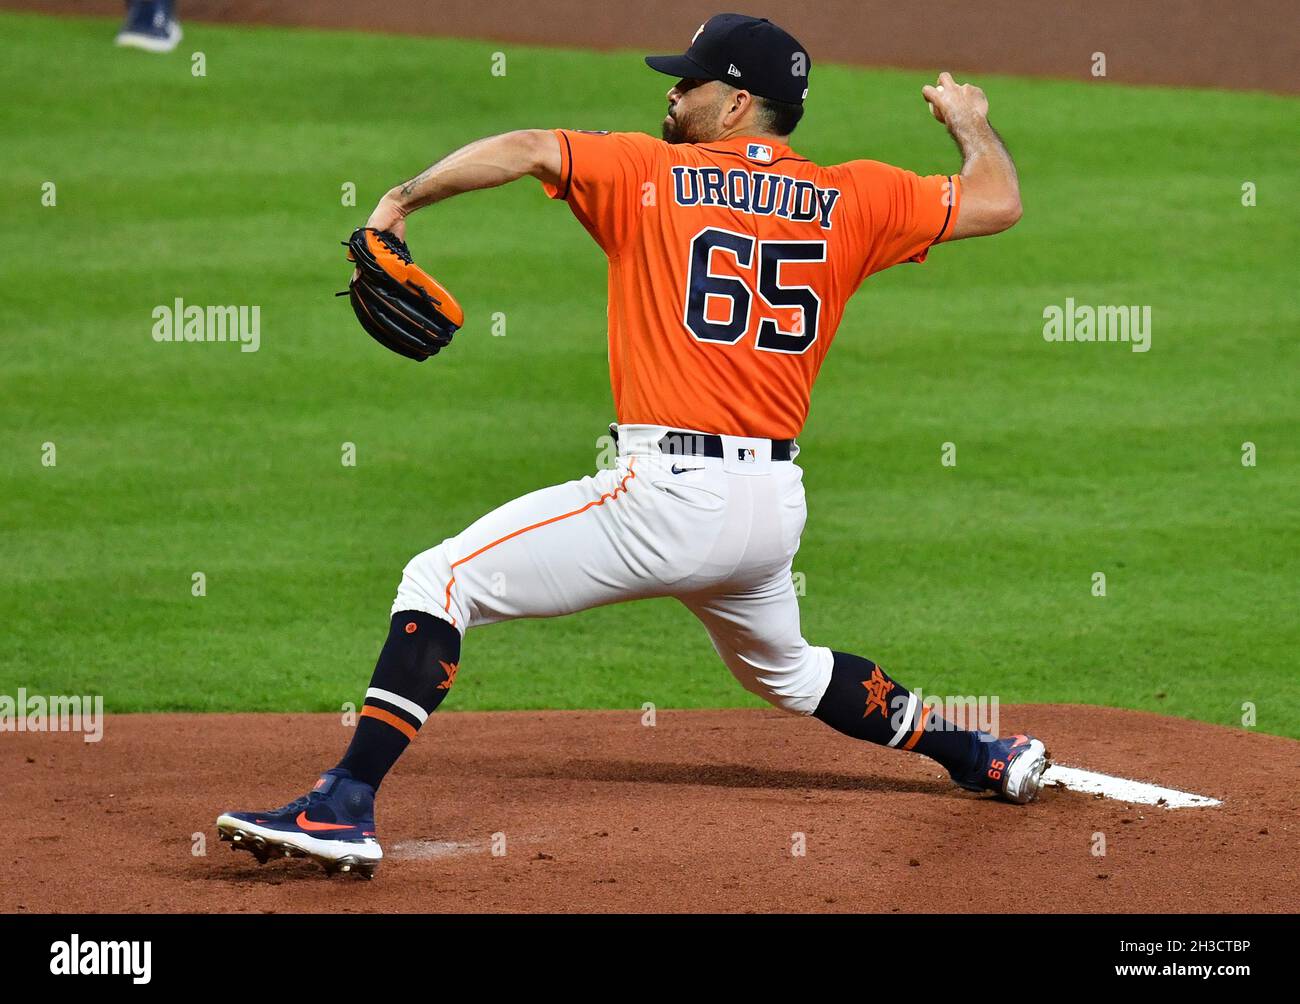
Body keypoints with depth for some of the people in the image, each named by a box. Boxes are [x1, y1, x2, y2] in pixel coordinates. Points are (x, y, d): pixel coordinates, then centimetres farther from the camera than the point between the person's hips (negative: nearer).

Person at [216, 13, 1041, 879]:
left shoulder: (653, 175, -1)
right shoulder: (853, 200, 8)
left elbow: (526, 149, -14)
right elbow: (997, 203, 14)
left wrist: (404, 199, -4)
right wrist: (970, 121, 34)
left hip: (671, 494, -6)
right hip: (777, 508, 6)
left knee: (440, 581, -4)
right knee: (781, 667, 35)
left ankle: (345, 807, -16)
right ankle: (981, 758, 41)